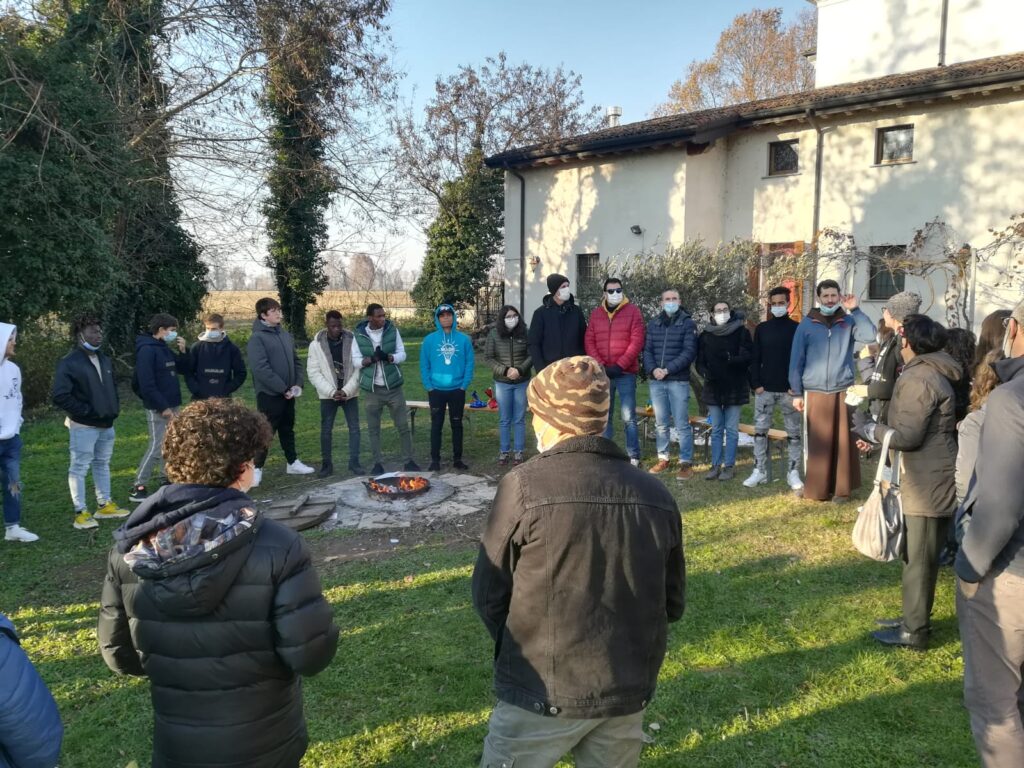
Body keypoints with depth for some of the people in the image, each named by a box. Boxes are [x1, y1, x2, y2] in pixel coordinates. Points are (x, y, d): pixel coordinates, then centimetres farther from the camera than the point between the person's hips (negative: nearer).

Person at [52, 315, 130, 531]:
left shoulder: (104, 360, 11)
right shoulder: (69, 363, -14)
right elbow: (59, 396, -20)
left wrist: (115, 407, 10)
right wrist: (85, 411, -18)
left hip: (106, 425, 8)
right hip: (83, 426, -8)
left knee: (102, 465, 16)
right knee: (79, 468, 0)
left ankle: (105, 505, 27)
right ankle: (81, 513, 6)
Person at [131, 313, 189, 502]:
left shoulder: (166, 349, 12)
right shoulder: (147, 350, -15)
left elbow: (184, 369, 19)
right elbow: (147, 384, -21)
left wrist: (182, 351, 2)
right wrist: (163, 407, -20)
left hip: (172, 405, 9)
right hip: (158, 408, -9)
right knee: (157, 447, -9)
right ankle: (138, 488, -3)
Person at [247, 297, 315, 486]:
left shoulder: (286, 335, 11)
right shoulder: (257, 338, -12)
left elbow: (296, 361, 16)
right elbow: (261, 369, -20)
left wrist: (298, 384, 0)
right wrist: (283, 388, -19)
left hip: (288, 393, 7)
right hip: (269, 394, -7)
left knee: (288, 429, 18)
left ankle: (293, 463, 30)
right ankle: (257, 468, 8)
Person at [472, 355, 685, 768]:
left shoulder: (524, 485, -17)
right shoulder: (656, 495, -5)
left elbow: (488, 595, -6)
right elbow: (672, 603, 6)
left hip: (543, 693, -4)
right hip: (629, 691, 4)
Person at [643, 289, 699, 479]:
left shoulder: (688, 323, 0)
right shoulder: (653, 323, 11)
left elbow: (689, 352, -8)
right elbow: (647, 349, 7)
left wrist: (668, 369, -15)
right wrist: (653, 369, -11)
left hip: (678, 381, -4)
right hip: (656, 381, 4)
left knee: (682, 424, -2)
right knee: (661, 423, 11)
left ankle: (686, 462, 4)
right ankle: (663, 459, 21)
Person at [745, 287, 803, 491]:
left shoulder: (797, 329, 1)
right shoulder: (761, 329, 7)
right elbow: (755, 359, 6)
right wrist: (756, 384, -4)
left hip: (790, 390, -2)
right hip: (765, 389, 2)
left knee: (794, 432, 4)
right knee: (760, 430, 3)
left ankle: (793, 472, 12)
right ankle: (759, 471, 11)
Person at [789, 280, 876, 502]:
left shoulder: (848, 322, 7)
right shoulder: (806, 325, 4)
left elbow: (870, 335, -11)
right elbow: (796, 360, 3)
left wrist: (855, 310, -12)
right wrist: (796, 393, 0)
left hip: (843, 391, 1)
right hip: (815, 392, -1)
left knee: (843, 441, 2)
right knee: (817, 443, 2)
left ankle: (841, 488, 11)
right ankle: (816, 488, 12)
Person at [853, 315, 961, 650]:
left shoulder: (918, 378, -20)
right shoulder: (930, 372, 13)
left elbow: (907, 436, -23)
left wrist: (872, 430, -7)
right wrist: (880, 433, 12)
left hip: (927, 483, -10)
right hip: (931, 479, 10)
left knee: (918, 559, 1)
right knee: (918, 557, 19)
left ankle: (914, 631, 13)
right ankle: (914, 619, 32)